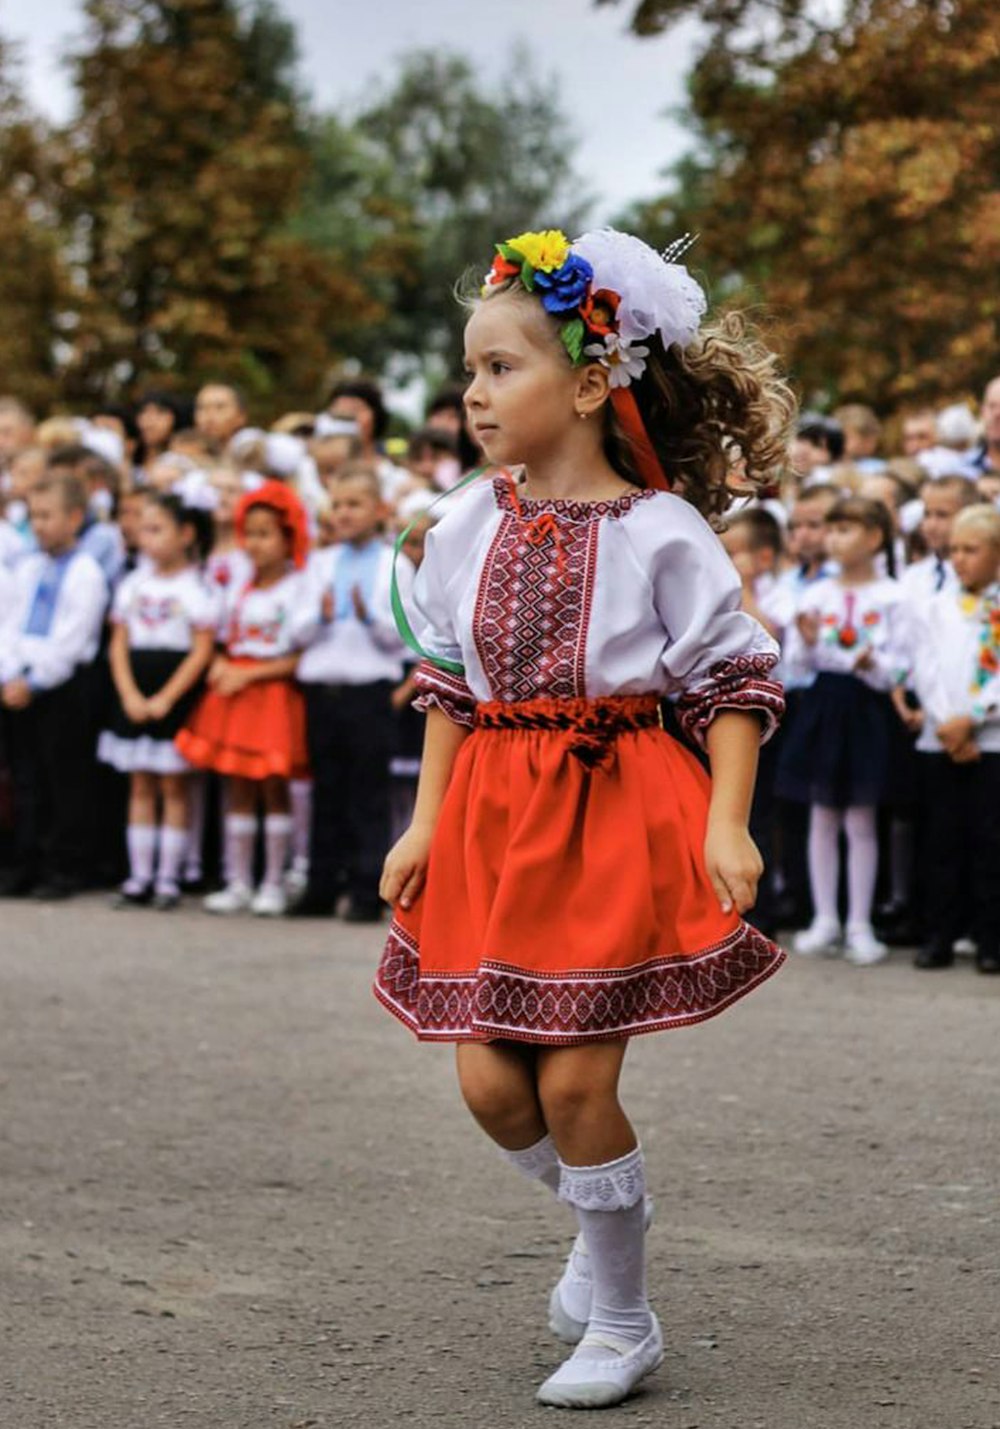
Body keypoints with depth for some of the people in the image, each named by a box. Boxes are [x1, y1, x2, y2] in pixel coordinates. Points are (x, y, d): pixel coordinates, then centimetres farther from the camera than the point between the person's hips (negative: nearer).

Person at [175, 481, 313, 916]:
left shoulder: (298, 589, -9)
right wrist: (220, 666, -3)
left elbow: (304, 658, -13)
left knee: (273, 786, -2)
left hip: (275, 691, -6)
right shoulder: (240, 589, 13)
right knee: (237, 789, 7)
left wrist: (249, 674, -15)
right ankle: (237, 883, 12)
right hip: (234, 690, 6)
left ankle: (274, 884, 5)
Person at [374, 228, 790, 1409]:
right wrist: (425, 823, 6)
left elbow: (733, 685, -5)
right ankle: (602, 1230, 33)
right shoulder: (471, 527, 5)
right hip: (496, 816, 5)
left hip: (620, 810, -5)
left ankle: (623, 1325, 14)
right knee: (489, 1077, 2)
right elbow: (449, 686, 13)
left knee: (574, 1079, -5)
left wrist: (727, 828, -15)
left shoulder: (660, 532, -9)